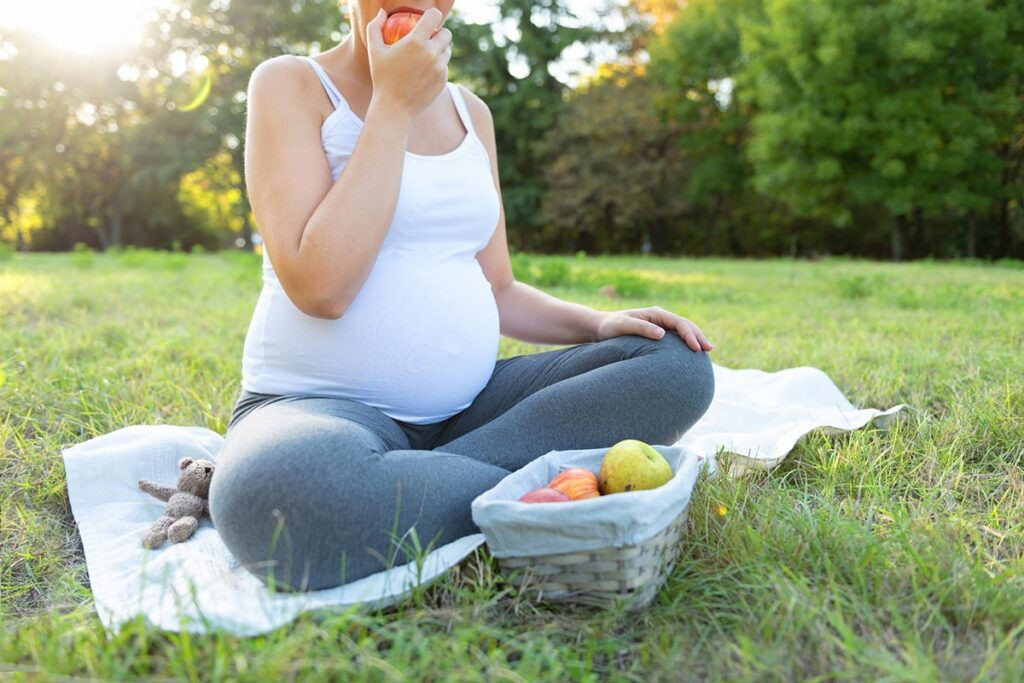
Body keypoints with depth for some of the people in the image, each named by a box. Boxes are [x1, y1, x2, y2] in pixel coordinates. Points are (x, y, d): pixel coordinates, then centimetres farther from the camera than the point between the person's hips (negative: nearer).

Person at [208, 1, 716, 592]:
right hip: (318, 406, -5)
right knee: (287, 496, -40)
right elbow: (320, 287, -18)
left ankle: (398, 488, -19)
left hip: (464, 406, 6)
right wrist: (394, 105, -13)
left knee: (678, 365, -11)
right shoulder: (291, 84, -3)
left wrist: (599, 322, -3)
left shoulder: (471, 112, 13)